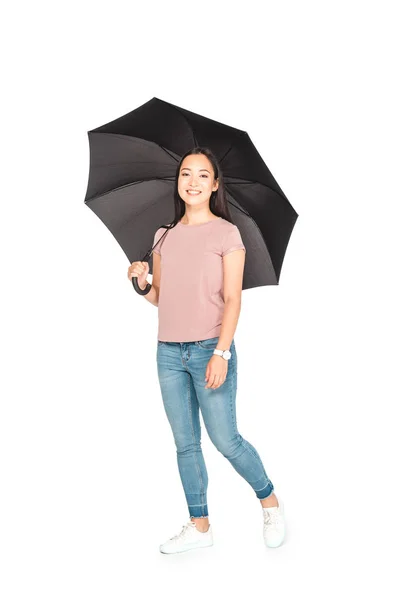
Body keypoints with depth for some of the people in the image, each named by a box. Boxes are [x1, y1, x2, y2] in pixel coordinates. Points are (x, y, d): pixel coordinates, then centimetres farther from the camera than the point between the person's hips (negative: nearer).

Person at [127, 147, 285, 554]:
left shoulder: (226, 233, -3)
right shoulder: (165, 236, 11)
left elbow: (232, 299, -8)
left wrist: (221, 353, -17)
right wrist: (142, 281, -6)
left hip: (210, 349, -5)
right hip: (169, 352, 5)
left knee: (225, 441, -1)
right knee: (185, 443, 10)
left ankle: (270, 502, 24)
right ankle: (199, 526, 23)